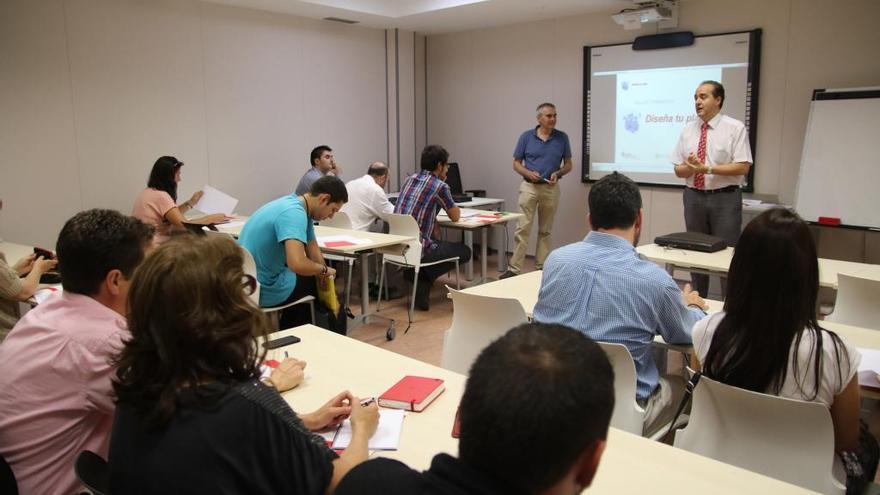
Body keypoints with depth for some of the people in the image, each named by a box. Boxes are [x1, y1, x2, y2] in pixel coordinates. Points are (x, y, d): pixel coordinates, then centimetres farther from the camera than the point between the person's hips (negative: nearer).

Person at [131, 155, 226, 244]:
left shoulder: (149, 192, 12)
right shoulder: (161, 196, -16)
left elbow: (173, 215, 18)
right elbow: (184, 225, -21)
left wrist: (191, 202, 10)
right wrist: (213, 218, -12)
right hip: (155, 246, -9)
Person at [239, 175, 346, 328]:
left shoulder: (297, 206, 5)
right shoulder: (294, 213, -26)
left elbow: (313, 250, 9)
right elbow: (297, 264, -38)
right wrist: (324, 270, -19)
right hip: (264, 288, -9)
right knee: (316, 282, 14)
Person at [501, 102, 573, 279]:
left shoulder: (562, 137, 2)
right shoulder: (526, 137, -1)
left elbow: (568, 164, 8)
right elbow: (516, 163, 3)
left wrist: (558, 173, -13)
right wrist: (529, 173, -15)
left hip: (551, 188, 2)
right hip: (529, 187, -1)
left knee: (545, 231, 8)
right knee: (523, 229, -5)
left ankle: (541, 268, 16)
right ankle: (514, 269, -3)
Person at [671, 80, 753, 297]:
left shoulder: (735, 128, -4)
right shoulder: (688, 130, 8)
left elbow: (742, 167, -12)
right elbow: (679, 170, 8)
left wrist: (708, 168, -20)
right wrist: (690, 166, -15)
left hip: (725, 198, -4)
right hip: (694, 197, 4)